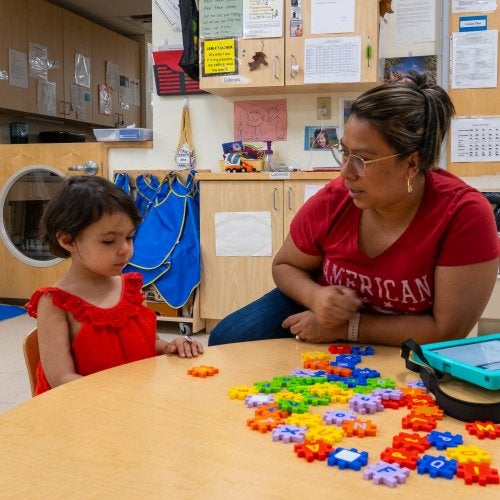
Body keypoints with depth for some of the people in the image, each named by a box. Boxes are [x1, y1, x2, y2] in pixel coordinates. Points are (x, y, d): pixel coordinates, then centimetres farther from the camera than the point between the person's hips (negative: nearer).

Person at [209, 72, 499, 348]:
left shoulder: (465, 215, -27)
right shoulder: (332, 201, -18)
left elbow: (449, 330, -26)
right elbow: (285, 266, 1)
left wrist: (346, 327, -26)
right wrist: (316, 296, -23)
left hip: (398, 354, -3)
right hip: (320, 318, 4)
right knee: (227, 340, -6)